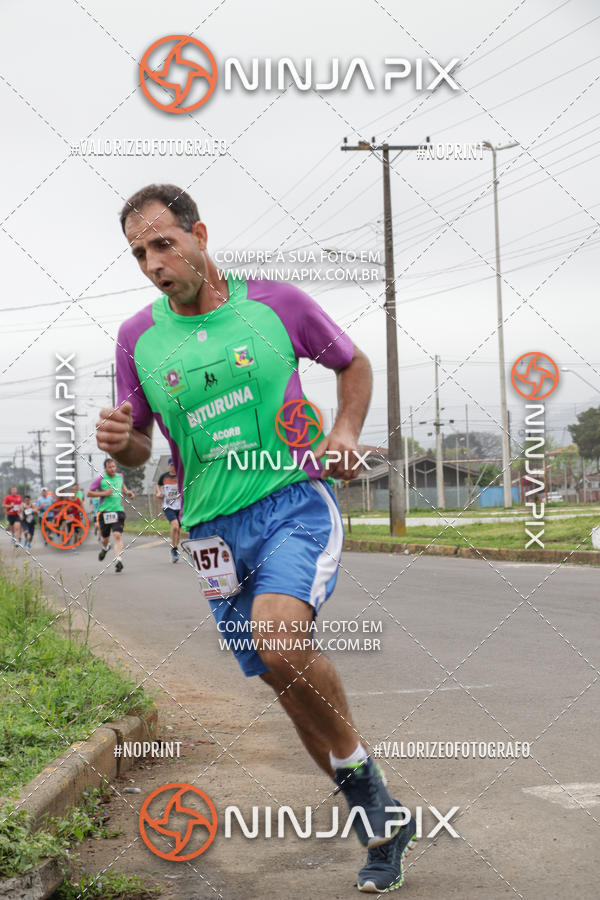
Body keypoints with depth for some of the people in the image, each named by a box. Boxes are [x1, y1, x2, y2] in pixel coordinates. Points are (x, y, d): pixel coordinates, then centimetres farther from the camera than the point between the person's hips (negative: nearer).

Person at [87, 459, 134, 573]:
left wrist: (127, 492, 14)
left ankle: (118, 560, -20)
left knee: (118, 535, -16)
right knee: (105, 539, 9)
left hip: (118, 511, 1)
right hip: (104, 512, -1)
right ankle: (105, 548, 46)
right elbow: (89, 493, -2)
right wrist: (103, 493, -12)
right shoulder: (100, 479, -4)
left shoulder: (119, 476, 9)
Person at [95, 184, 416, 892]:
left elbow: (353, 364, 15)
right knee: (290, 686, 8)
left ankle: (359, 772, -6)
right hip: (215, 532, 4)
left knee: (280, 640, -30)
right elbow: (138, 447, 14)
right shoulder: (138, 337, 4)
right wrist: (120, 442, -9)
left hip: (296, 502, -3)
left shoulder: (277, 303, -1)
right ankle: (381, 828, 26)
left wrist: (344, 433, -2)